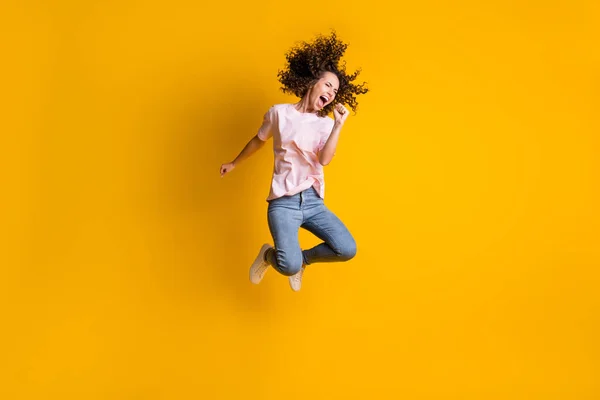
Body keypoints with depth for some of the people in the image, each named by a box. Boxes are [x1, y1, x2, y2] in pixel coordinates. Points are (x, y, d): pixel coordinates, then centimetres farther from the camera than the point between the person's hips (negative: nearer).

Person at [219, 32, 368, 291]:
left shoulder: (326, 124, 7)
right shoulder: (280, 113, 2)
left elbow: (325, 159, -10)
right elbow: (258, 141, 19)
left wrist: (339, 125, -15)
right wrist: (234, 163, 30)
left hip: (313, 201, 3)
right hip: (283, 202, -3)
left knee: (347, 250, -14)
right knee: (289, 266, -22)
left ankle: (303, 258, 15)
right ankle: (270, 255, 16)